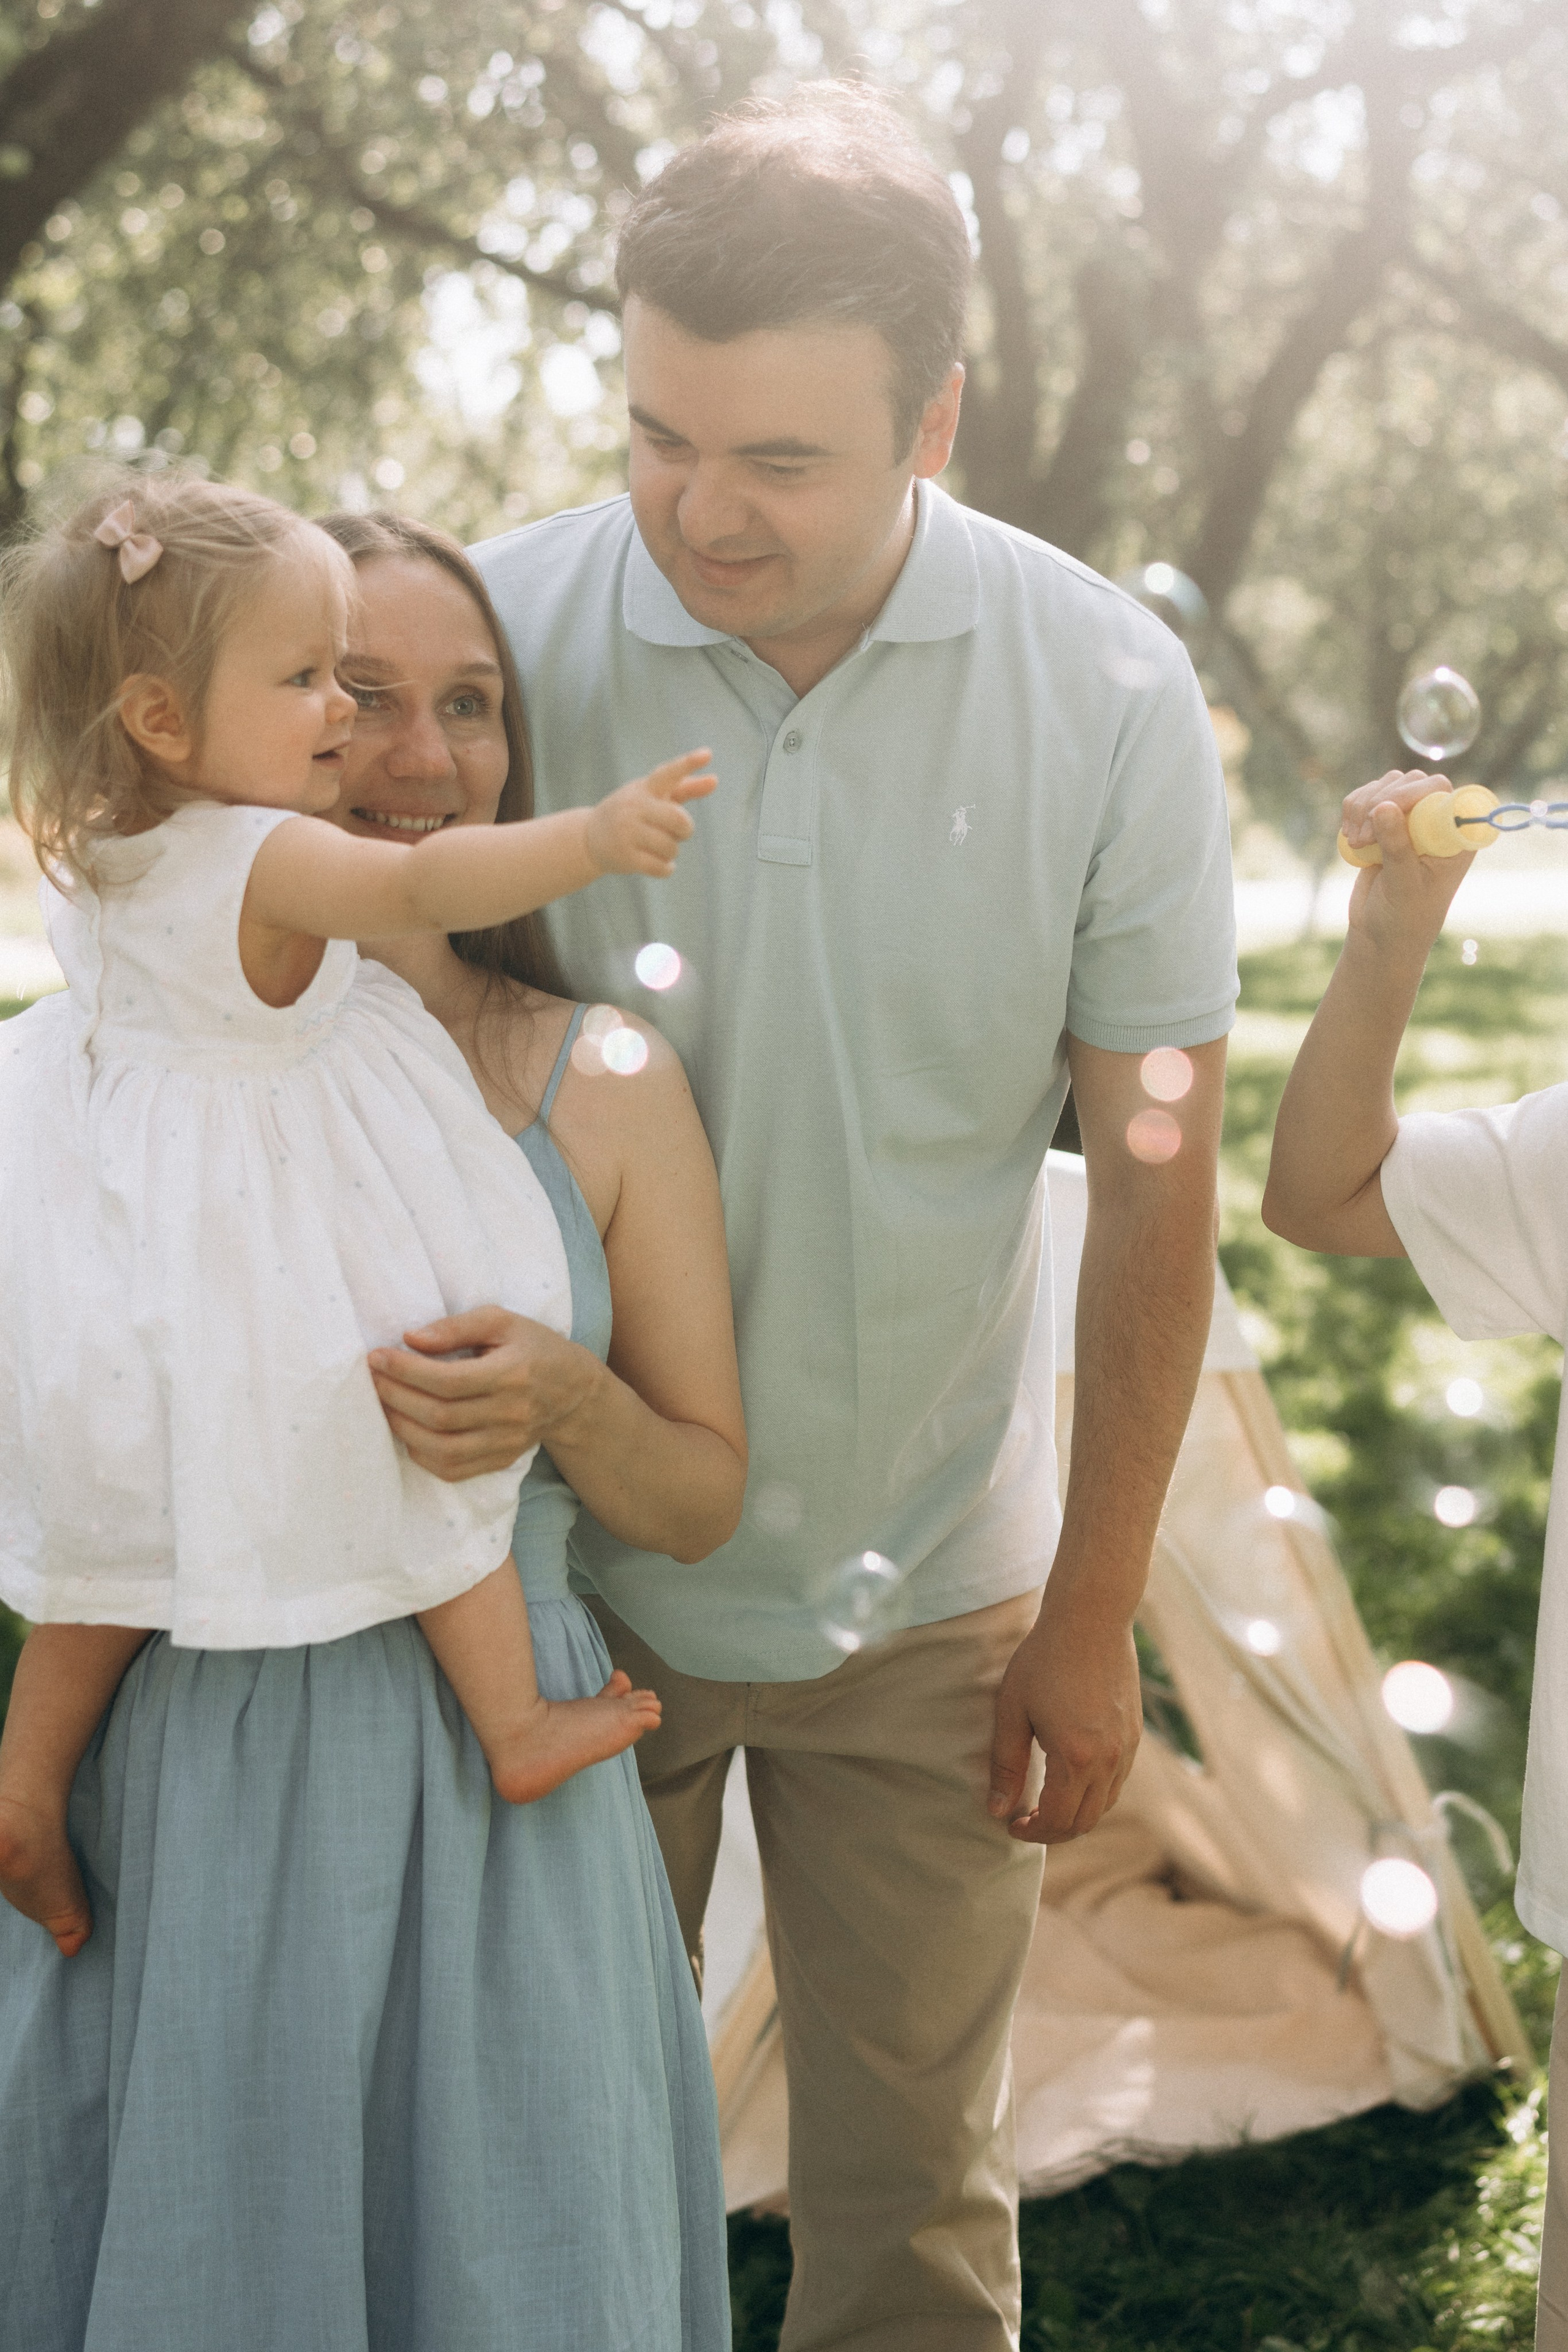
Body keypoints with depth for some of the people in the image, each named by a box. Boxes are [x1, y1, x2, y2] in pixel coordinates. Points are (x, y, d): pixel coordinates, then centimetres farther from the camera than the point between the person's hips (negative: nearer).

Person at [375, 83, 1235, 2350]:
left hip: (932, 1588, 1)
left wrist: (1094, 1617, 0)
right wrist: (418, 1341, -27)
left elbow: (1153, 1178, -4)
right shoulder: (496, 633, -14)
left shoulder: (1109, 692, -11)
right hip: (563, 1567, 0)